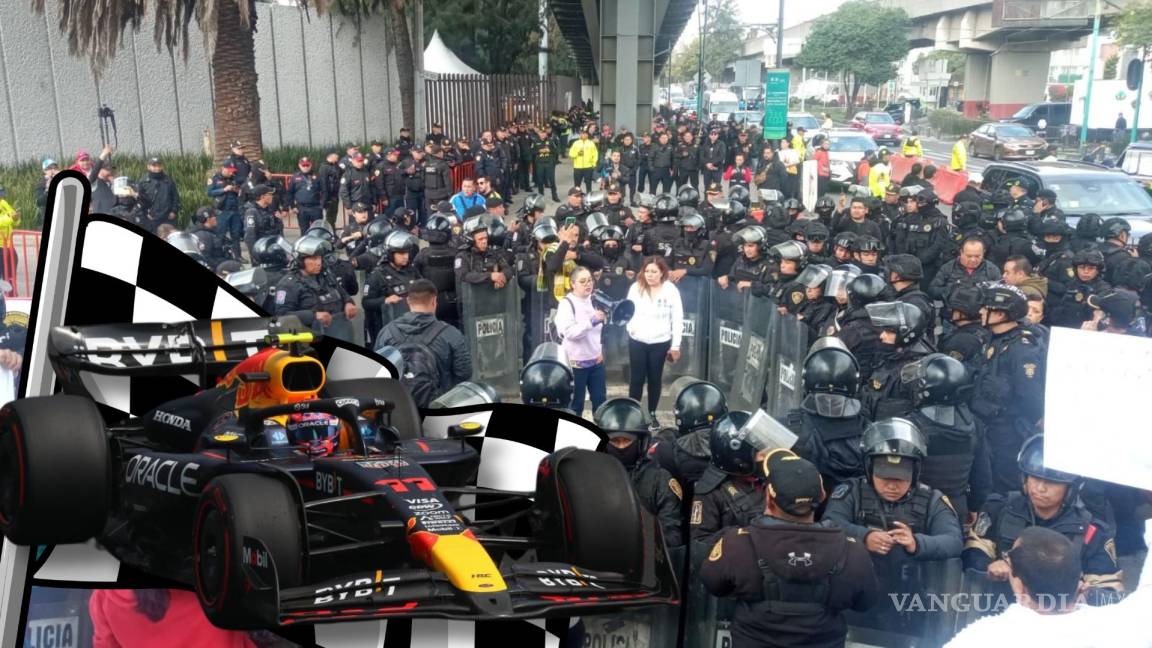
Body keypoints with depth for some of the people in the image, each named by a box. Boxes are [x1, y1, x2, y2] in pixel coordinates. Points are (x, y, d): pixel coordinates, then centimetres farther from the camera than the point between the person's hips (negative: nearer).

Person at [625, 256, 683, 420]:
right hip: (637, 341, 1)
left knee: (655, 378, 11)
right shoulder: (636, 287, -2)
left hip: (660, 342, -1)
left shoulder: (670, 289, -7)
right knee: (637, 378, 5)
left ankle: (652, 413, 24)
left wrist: (676, 345, -5)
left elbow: (677, 318, -4)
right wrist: (630, 326, -17)